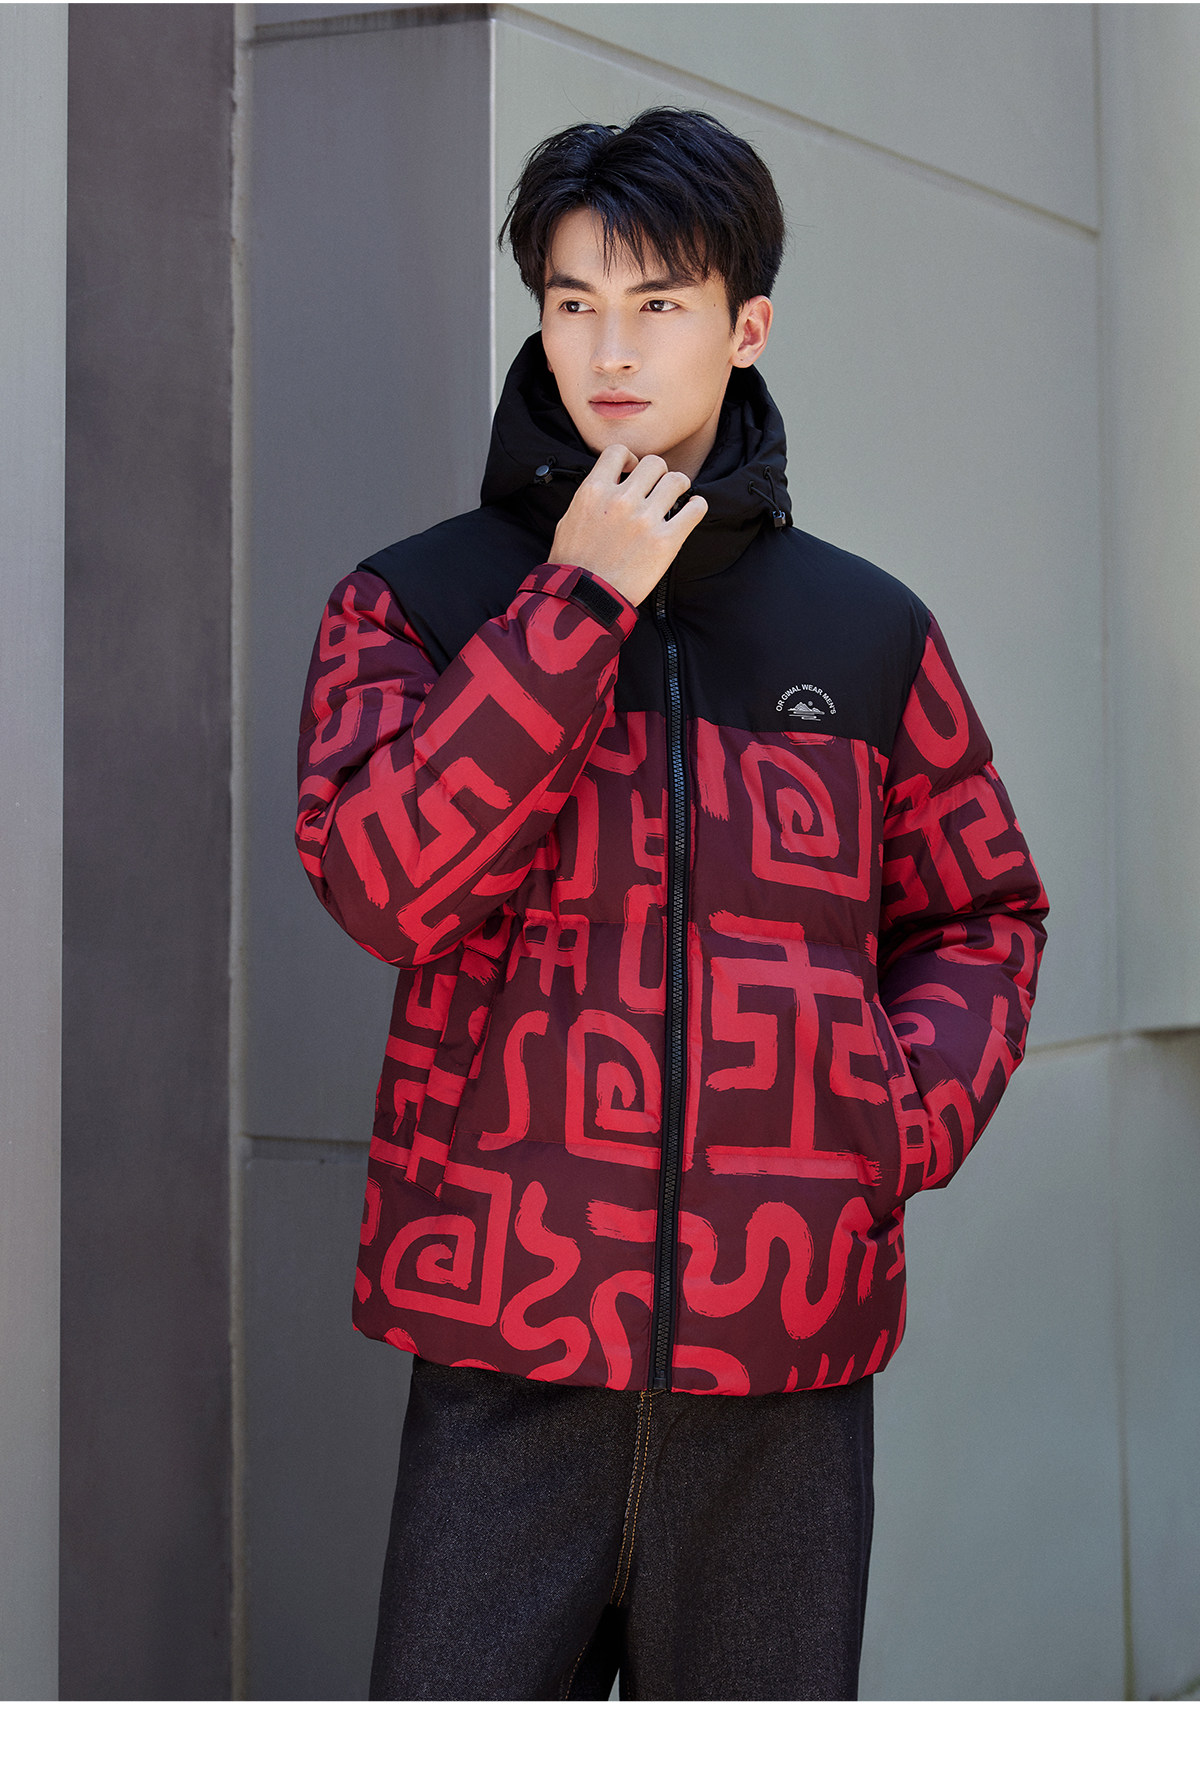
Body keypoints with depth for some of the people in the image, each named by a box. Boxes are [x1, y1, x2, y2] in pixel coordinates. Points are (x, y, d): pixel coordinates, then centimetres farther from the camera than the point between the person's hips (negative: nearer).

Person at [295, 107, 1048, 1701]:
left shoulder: (868, 630, 9)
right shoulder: (414, 601, 4)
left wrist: (915, 1103, -1)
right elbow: (381, 880, -12)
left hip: (786, 1349, 2)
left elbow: (982, 914, 18)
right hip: (507, 1343, -2)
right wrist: (579, 603, -13)